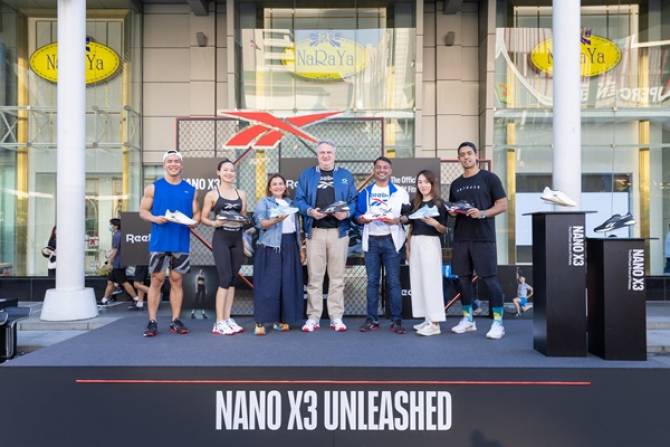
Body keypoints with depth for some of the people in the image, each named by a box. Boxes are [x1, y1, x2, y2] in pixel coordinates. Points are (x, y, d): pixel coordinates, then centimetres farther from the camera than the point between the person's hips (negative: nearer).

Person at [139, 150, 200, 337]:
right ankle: (152, 322, 6)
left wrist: (194, 221, -11)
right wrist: (155, 218, -16)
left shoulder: (190, 190, 10)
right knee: (157, 280, 0)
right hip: (159, 242, -2)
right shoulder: (153, 187, 5)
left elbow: (196, 213, 12)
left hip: (181, 243, 2)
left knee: (177, 280, 7)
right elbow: (143, 211, 4)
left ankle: (176, 321, 13)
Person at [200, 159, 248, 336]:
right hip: (221, 239, -5)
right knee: (225, 279, -9)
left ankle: (227, 319, 15)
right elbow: (203, 218, 1)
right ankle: (219, 322, -1)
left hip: (238, 239, 5)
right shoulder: (212, 194, 1)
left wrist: (243, 221, -3)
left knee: (232, 280, 7)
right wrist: (214, 223, -17)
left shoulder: (241, 194, 12)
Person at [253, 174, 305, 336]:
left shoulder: (291, 203, 19)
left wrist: (301, 248, 17)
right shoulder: (263, 202, 3)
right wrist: (276, 220, -29)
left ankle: (281, 320, 13)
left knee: (288, 284, 4)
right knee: (268, 284, -9)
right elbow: (261, 223, -12)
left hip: (290, 246, 6)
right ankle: (260, 322, -6)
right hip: (271, 247, -5)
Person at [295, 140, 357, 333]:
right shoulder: (306, 175, 11)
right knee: (314, 276, 2)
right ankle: (313, 317, 9)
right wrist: (310, 211, -14)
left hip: (339, 231, 0)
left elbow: (354, 201, 7)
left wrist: (347, 213, -13)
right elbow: (299, 200, 5)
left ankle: (336, 317, 11)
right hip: (315, 231, 0)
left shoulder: (346, 176, 12)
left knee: (337, 276, 4)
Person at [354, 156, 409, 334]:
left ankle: (396, 321, 4)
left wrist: (396, 220, -16)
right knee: (372, 281, 5)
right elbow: (357, 215, 10)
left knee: (393, 281, -2)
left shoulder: (400, 192, 6)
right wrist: (363, 219, -12)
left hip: (391, 240, -2)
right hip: (371, 240, 2)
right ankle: (371, 320, 11)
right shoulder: (365, 192, 13)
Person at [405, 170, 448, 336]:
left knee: (431, 281, -7)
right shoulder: (415, 202, 13)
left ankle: (435, 323, -4)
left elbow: (444, 230, -3)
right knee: (418, 281, 6)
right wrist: (408, 246, 14)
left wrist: (434, 223, -22)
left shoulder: (439, 203, -2)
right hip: (415, 243, 6)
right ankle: (427, 319, 14)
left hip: (430, 243, -6)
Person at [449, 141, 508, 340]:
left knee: (490, 278, -5)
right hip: (461, 238, 5)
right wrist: (452, 212, -1)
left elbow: (503, 205, -3)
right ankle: (467, 319, 19)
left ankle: (498, 322, 1)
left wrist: (482, 213, -18)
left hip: (483, 238, -5)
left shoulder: (489, 178, 1)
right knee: (464, 278, 8)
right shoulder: (455, 184, 16)